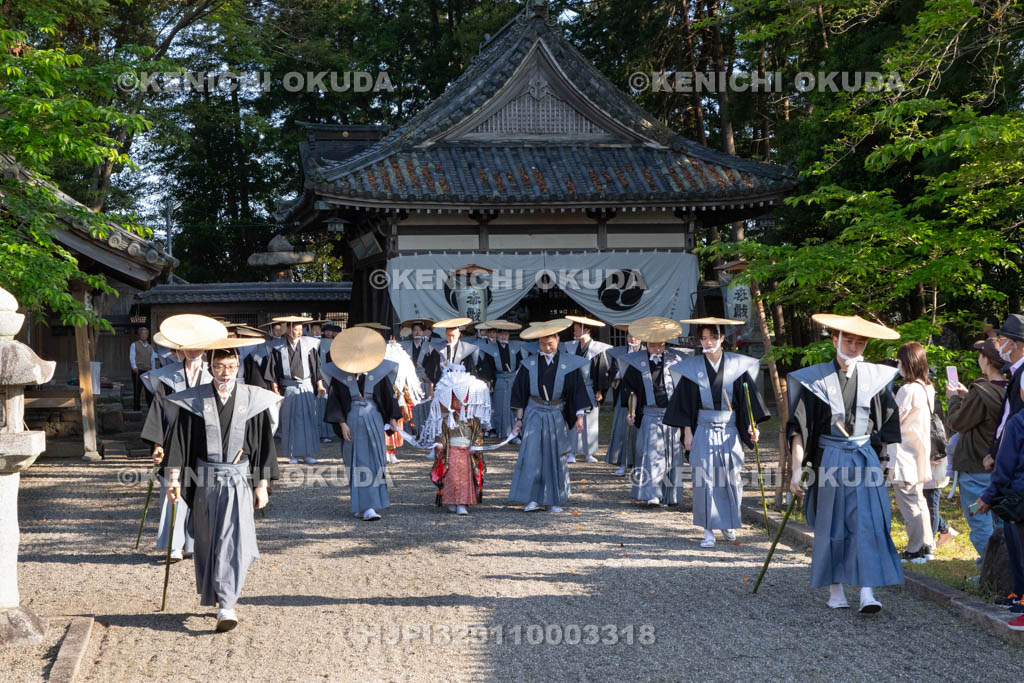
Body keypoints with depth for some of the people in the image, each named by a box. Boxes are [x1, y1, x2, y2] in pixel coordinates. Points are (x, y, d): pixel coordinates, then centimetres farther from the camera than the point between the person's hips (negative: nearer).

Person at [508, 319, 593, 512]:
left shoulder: (568, 364, -4)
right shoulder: (530, 364, -1)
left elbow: (577, 391, -2)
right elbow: (520, 393, 4)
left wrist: (579, 416, -10)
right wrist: (519, 418, 1)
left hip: (557, 416, 0)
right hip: (534, 415, 0)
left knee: (556, 458, 5)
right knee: (531, 456, -9)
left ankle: (553, 500, 13)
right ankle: (533, 498, -5)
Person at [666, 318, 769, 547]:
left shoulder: (736, 366, 0)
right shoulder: (693, 368, 0)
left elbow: (748, 398, 1)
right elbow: (686, 403, 3)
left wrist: (751, 425, -8)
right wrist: (687, 431, -2)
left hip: (729, 431, 0)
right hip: (704, 431, 0)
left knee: (731, 477, 6)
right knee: (704, 479, -4)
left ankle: (728, 523, 28)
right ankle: (708, 530, 1)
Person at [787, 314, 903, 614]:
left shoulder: (874, 377, 4)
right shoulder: (816, 378, -3)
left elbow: (887, 421, 13)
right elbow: (799, 427, -5)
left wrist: (884, 459, 11)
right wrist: (797, 468, -12)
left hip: (865, 459, 1)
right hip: (829, 461, -1)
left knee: (868, 523, -10)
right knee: (831, 525, 6)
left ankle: (867, 591, -14)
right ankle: (835, 589, 16)